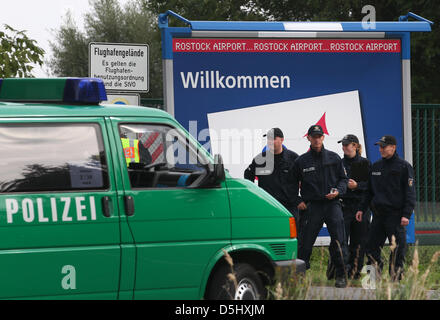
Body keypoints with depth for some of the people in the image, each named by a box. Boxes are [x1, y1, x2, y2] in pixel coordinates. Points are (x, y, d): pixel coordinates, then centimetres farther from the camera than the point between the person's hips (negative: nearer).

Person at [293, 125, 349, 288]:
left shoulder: (334, 158, 8)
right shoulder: (301, 161, 7)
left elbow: (344, 179, 14)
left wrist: (338, 191, -5)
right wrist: (298, 200, 4)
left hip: (332, 203, 0)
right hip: (312, 205, 0)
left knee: (338, 241, -11)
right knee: (306, 242, -1)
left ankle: (340, 276, -5)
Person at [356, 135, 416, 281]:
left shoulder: (404, 166, -2)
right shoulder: (376, 166, 16)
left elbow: (410, 193, -6)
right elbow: (370, 191, 23)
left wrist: (406, 214, -14)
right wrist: (362, 209, 14)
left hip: (395, 214, -6)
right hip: (378, 213, 6)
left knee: (397, 248, -4)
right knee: (372, 247, 4)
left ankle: (396, 278, 0)